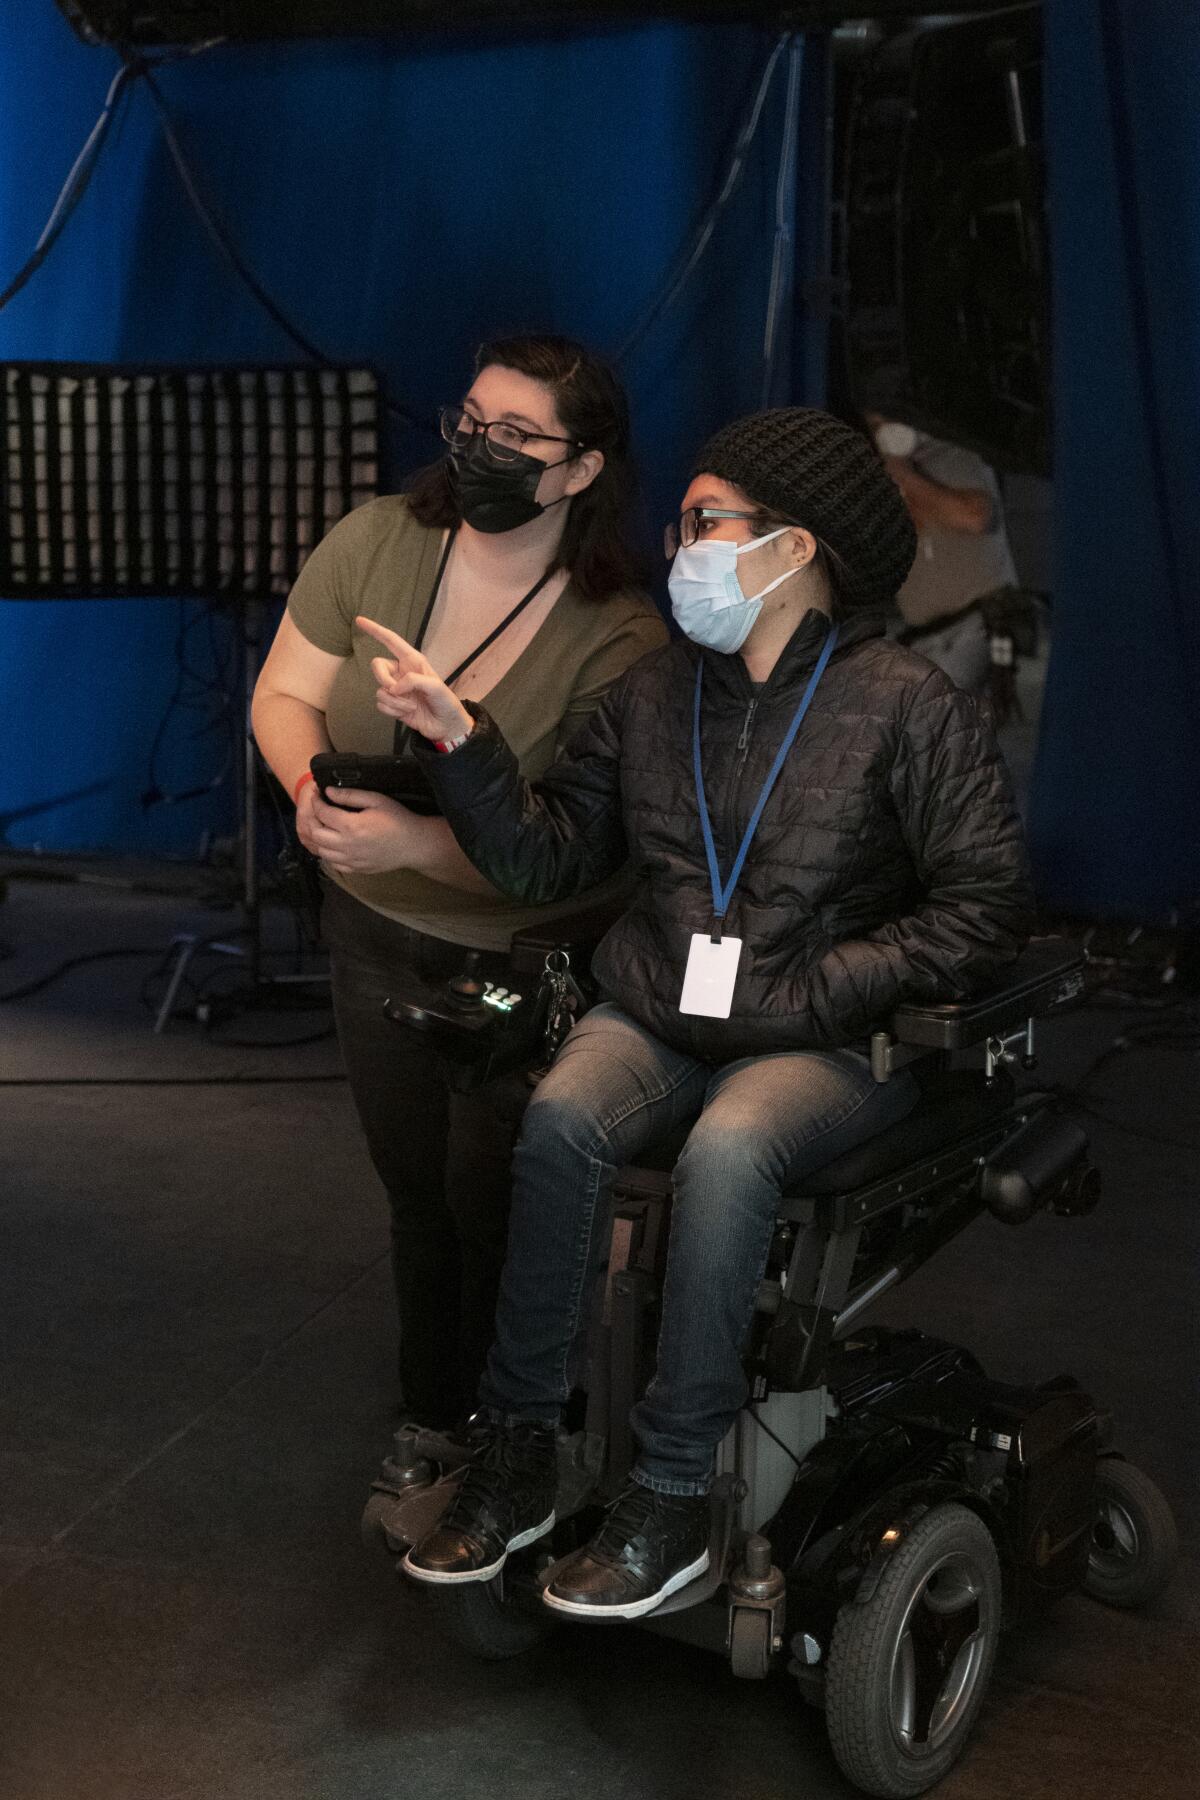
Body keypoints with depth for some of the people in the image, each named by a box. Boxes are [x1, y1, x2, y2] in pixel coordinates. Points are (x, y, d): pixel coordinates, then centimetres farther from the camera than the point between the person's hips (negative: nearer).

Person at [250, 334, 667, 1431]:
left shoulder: (619, 640, -24)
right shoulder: (374, 545, -10)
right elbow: (286, 694, -2)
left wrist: (416, 842, -38)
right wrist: (312, 785, -24)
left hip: (522, 959, -5)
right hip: (376, 932, 5)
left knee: (491, 1203, 4)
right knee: (414, 1186, 19)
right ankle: (430, 1421, 41)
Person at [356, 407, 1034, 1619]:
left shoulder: (905, 705, -4)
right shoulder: (652, 696, 12)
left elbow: (985, 911, -8)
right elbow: (546, 857, 10)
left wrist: (804, 994, -13)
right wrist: (461, 742, -6)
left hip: (827, 1040, -4)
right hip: (655, 1015, 4)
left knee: (726, 1151, -34)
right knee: (560, 1116, -27)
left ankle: (670, 1500, -23)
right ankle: (514, 1453, -17)